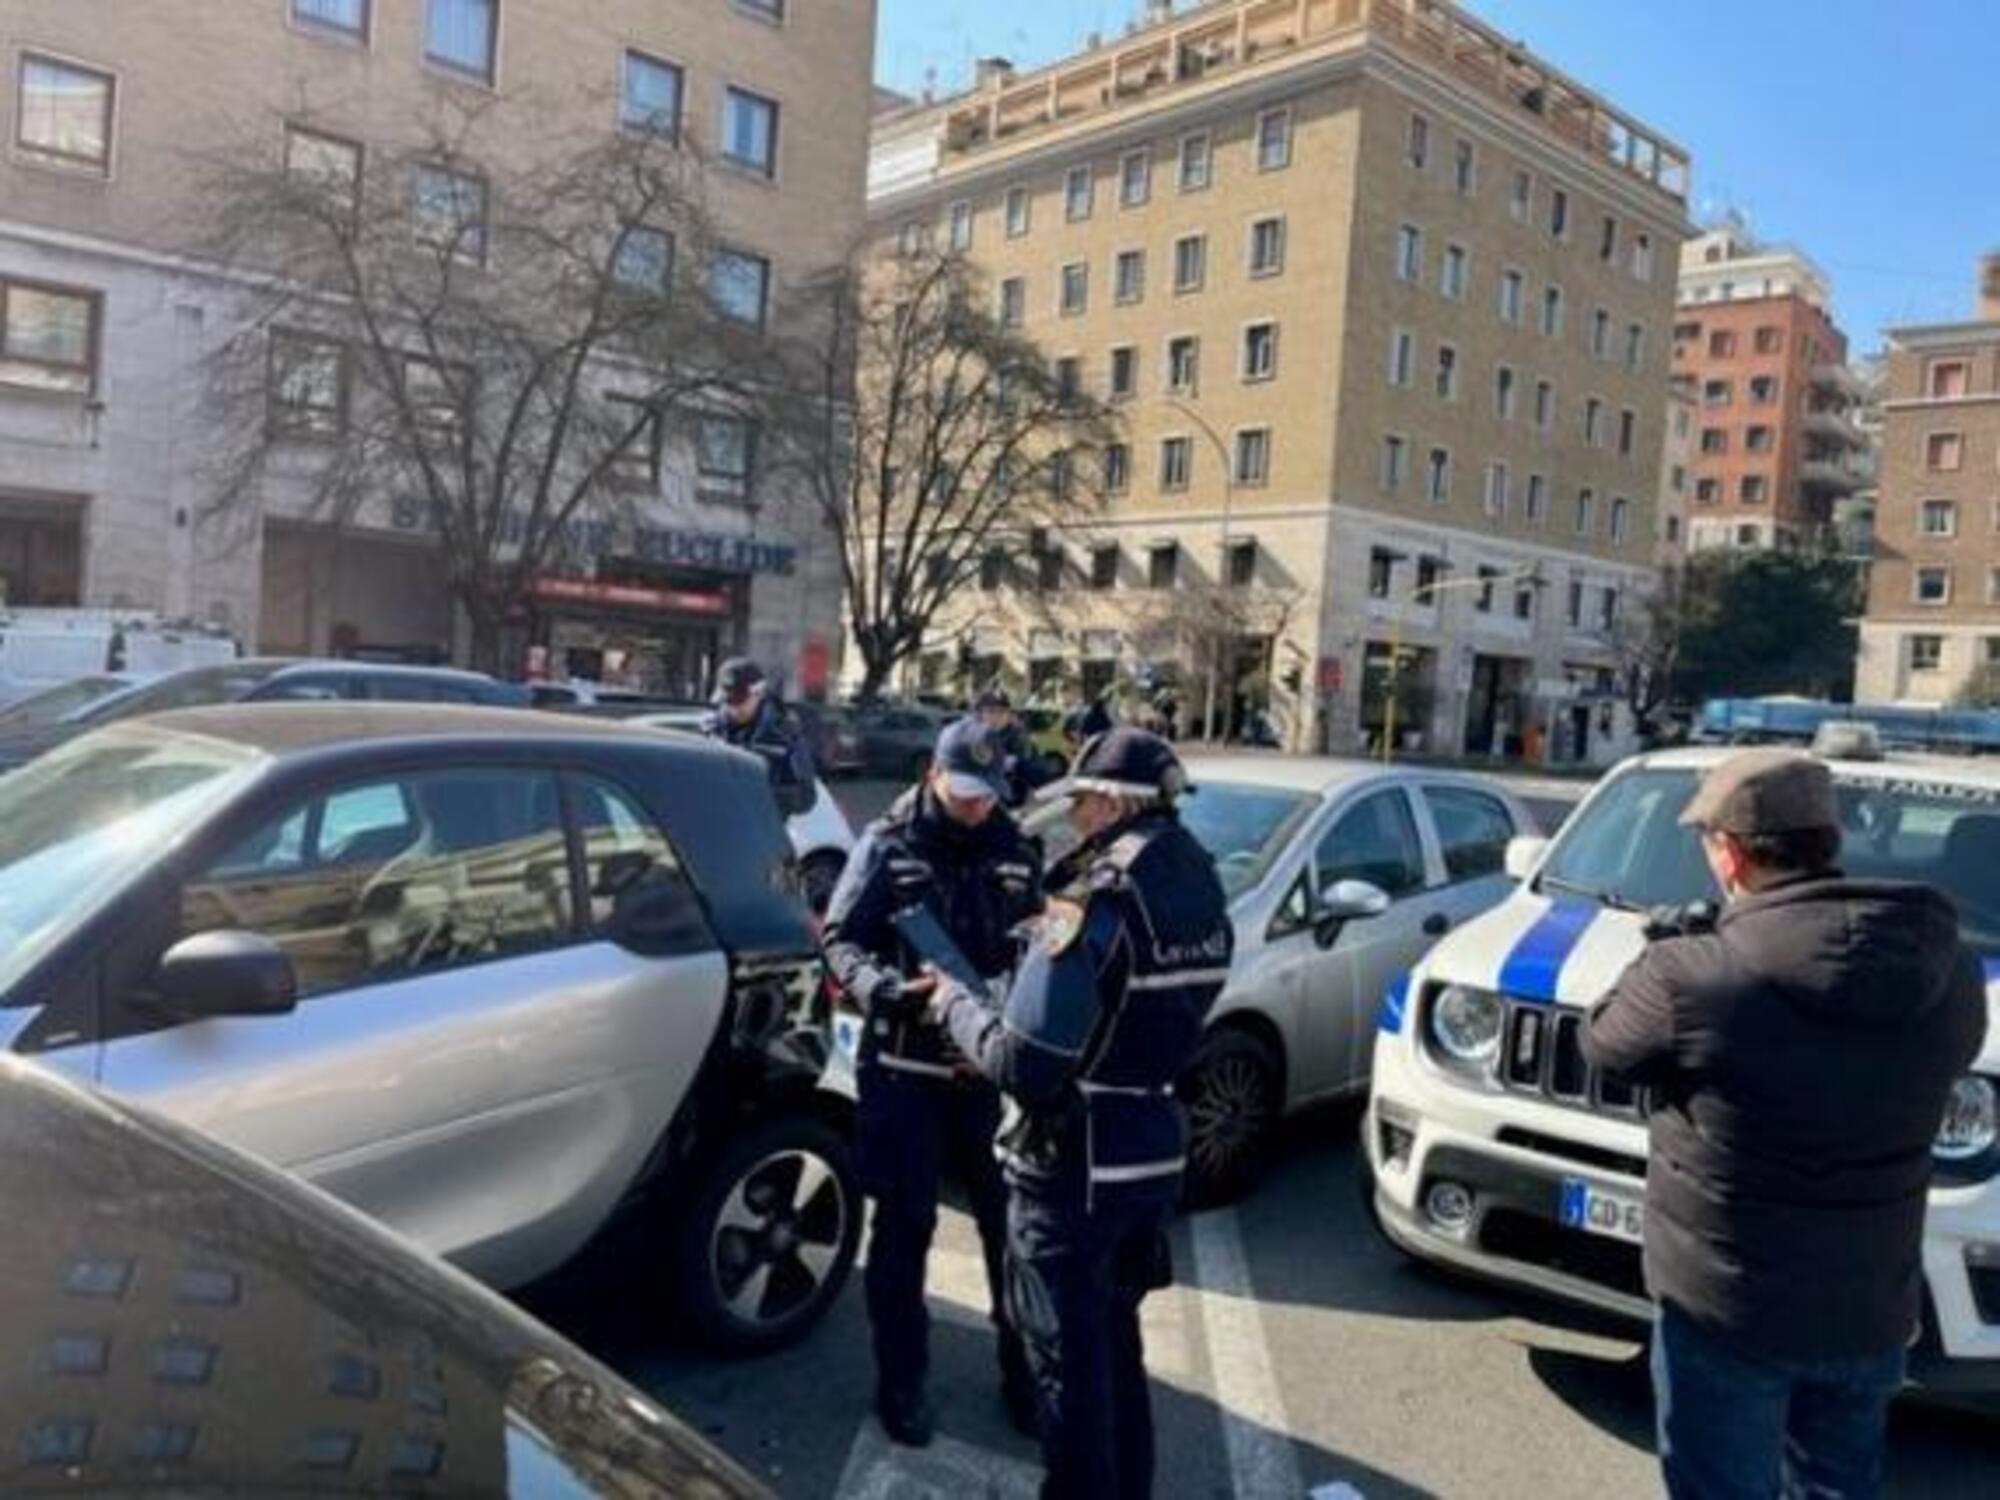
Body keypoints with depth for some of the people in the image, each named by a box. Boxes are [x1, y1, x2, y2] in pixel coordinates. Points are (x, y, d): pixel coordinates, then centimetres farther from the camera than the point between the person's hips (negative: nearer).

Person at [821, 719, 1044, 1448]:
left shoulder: (1015, 853, 6)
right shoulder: (887, 846, -3)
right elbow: (841, 940, -4)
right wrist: (889, 990, -22)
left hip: (993, 1066, 3)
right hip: (905, 1068, -2)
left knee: (1012, 1224, 10)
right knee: (904, 1228, 9)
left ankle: (1022, 1373, 30)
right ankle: (901, 1382, 26)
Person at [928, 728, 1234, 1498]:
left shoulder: (1102, 899, -23)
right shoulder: (1201, 892, 3)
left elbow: (1024, 1065, -24)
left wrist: (955, 1005, -7)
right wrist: (1049, 949, 13)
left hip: (1075, 1164, -8)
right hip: (1155, 1150, 8)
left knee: (1069, 1359, 10)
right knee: (1116, 1344, 24)